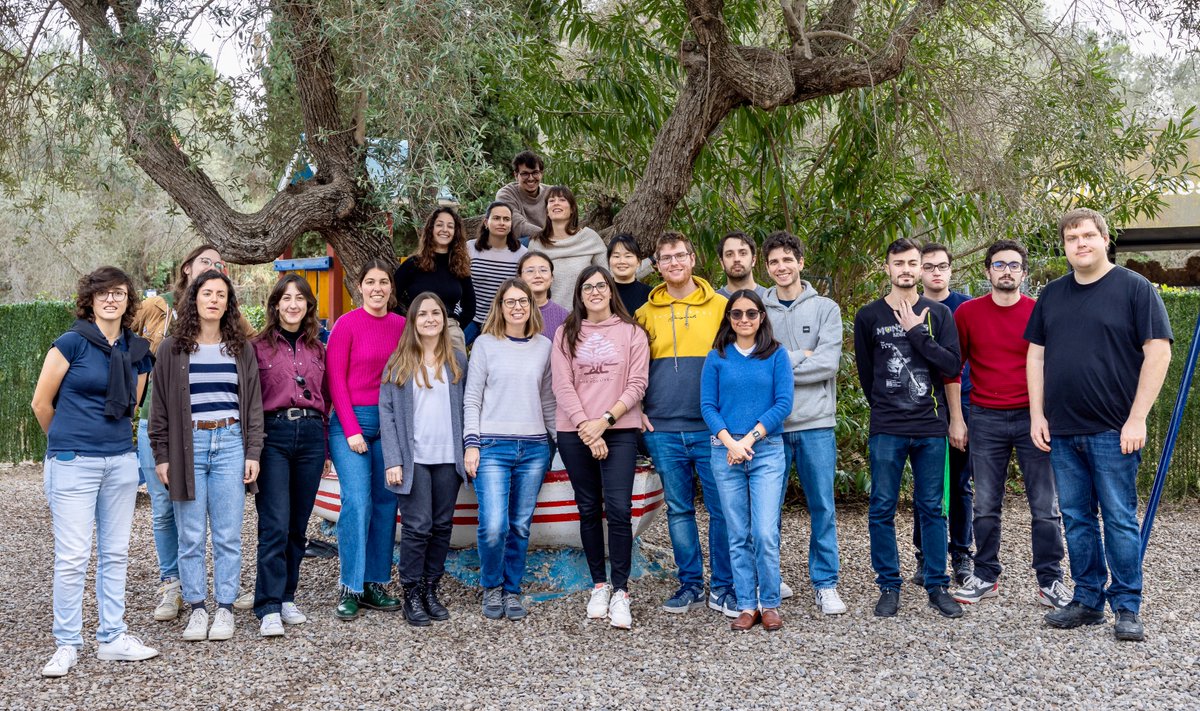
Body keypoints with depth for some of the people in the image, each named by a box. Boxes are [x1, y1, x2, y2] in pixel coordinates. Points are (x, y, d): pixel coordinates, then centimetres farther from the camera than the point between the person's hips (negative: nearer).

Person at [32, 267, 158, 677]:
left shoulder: (137, 351, 7)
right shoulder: (72, 342, -7)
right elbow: (41, 402, -1)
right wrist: (66, 442, 11)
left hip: (121, 462, 5)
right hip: (73, 463, -5)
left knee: (115, 553, 10)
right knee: (72, 557, -2)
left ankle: (112, 639, 20)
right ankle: (67, 645, 10)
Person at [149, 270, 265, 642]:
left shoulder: (241, 349, 9)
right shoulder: (172, 348, 4)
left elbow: (253, 403, 9)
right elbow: (160, 406, 6)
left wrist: (253, 453, 3)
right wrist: (161, 455, 0)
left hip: (230, 443, 1)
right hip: (187, 445, -1)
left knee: (228, 536, 3)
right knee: (191, 536, 3)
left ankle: (225, 608, 12)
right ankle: (197, 608, 14)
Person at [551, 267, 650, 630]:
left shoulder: (632, 333, 6)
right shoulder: (566, 334, 9)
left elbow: (637, 384, -1)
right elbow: (563, 386, 1)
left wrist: (605, 420, -11)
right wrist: (586, 428, -10)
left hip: (620, 431, -2)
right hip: (575, 433, 2)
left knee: (618, 509, -12)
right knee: (589, 509, 7)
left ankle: (620, 591, -5)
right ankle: (599, 585, 19)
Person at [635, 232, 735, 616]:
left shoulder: (720, 306, 3)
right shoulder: (646, 313, 8)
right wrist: (637, 409, 4)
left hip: (711, 427, -2)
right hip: (662, 429, 2)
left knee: (722, 508, -1)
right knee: (679, 510, 9)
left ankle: (722, 588, 11)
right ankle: (690, 584, 19)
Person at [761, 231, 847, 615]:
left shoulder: (825, 308, 3)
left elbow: (828, 363, -10)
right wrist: (800, 357, -12)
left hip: (816, 423, -1)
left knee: (823, 507, 5)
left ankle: (826, 584, 15)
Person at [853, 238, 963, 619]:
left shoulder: (938, 314, 6)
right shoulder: (868, 316, 5)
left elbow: (953, 365, -5)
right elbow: (866, 373, 12)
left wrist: (916, 332, -10)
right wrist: (886, 408, 10)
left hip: (931, 428, 1)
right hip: (886, 430, 0)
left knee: (932, 508, 7)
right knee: (882, 510, 2)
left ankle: (937, 587, 16)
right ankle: (889, 587, 12)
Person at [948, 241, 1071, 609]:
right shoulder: (967, 313, 3)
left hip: (1033, 417, -1)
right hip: (985, 419, 1)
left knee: (1045, 506, 1)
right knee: (985, 506, 8)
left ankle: (1050, 581, 11)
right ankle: (986, 577, 19)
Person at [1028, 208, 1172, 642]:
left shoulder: (1134, 288, -4)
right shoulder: (1052, 294, 12)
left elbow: (1158, 351, -9)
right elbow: (1036, 354, 14)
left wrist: (1137, 418, -14)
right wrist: (1037, 415, 5)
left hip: (1113, 431, -5)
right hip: (1062, 431, 5)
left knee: (1120, 520, 0)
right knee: (1076, 519, 10)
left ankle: (1127, 607, 10)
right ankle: (1088, 600, 20)